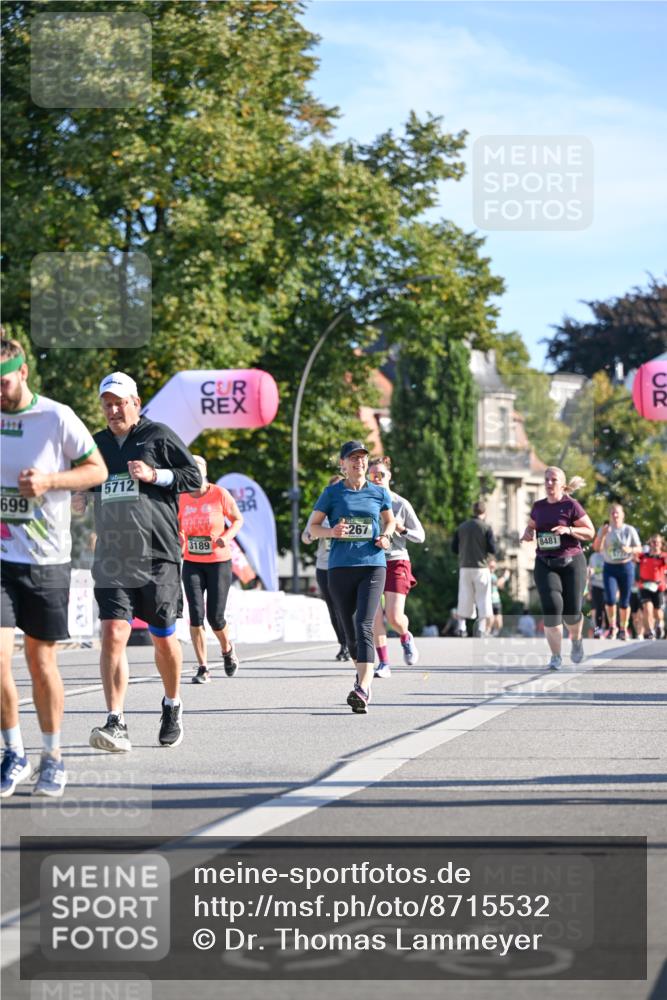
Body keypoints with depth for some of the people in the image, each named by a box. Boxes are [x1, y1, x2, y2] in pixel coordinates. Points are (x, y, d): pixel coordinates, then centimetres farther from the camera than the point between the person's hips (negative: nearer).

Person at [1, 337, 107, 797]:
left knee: (42, 660, 6)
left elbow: (98, 469, 0)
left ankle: (53, 756, 21)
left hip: (47, 560, -2)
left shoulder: (57, 418, -6)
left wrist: (50, 480, -15)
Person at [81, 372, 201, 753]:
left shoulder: (158, 436, 1)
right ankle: (116, 724, -15)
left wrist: (154, 475, -12)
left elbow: (194, 477, 0)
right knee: (113, 634, -12)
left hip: (158, 557, -3)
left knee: (164, 639, 7)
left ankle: (173, 707, 31)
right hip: (112, 561, 3)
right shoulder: (98, 444, 14)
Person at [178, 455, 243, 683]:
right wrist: (179, 538, -6)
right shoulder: (181, 498, 1)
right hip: (192, 564, 2)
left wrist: (227, 536, -17)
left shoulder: (220, 494, -7)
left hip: (219, 562, -2)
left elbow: (238, 519, 2)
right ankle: (202, 668, -2)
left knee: (215, 617, -3)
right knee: (196, 615, -9)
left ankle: (227, 649, 30)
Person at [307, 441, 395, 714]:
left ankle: (362, 689, -28)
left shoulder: (379, 493, 8)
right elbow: (313, 526, 7)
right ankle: (364, 675, 35)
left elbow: (389, 520, 25)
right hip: (340, 567, 1)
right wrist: (331, 532, -14)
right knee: (350, 630, 8)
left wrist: (386, 536, 3)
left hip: (373, 566, -1)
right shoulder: (332, 493, 4)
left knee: (364, 626, -18)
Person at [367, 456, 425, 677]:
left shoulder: (401, 504, 1)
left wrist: (402, 529, -13)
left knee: (394, 617, -9)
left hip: (396, 562, -1)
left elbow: (420, 536, 5)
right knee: (375, 617, -8)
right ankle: (383, 663, 0)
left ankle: (406, 637, 25)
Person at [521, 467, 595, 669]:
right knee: (552, 606, -16)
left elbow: (590, 531, -3)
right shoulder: (538, 507, 7)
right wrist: (528, 534, 2)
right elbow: (531, 526, 25)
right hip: (545, 564, 2)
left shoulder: (571, 505, -4)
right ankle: (556, 656, -8)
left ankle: (576, 640, 35)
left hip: (571, 562, -2)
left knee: (572, 612, -1)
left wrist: (568, 530, -19)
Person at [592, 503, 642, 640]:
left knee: (624, 601, 2)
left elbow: (639, 549, 3)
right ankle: (612, 627, 4)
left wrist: (630, 549, -19)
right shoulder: (604, 529, 3)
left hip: (626, 567, 0)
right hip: (609, 568, 0)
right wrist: (603, 535, -17)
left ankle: (623, 629, 17)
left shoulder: (629, 530, 0)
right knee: (610, 599, -15)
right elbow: (596, 548, -3)